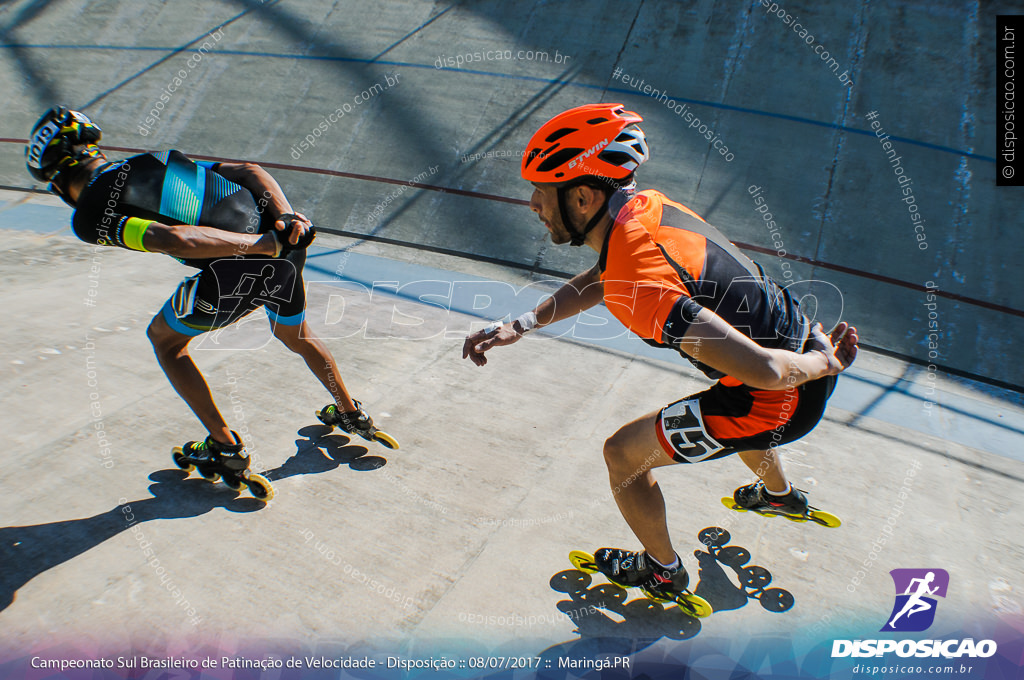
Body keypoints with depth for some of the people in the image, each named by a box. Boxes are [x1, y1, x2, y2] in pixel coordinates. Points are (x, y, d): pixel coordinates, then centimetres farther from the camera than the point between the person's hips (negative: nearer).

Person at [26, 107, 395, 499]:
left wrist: (268, 244, -17)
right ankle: (352, 414, 52)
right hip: (289, 250, 7)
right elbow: (248, 171, 12)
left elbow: (173, 240, -16)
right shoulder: (158, 159, 24)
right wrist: (287, 218, -1)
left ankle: (227, 450, 25)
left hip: (237, 273, -7)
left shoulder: (90, 215, 3)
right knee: (296, 336, 35)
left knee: (165, 339, 23)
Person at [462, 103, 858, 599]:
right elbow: (598, 280, 14)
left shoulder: (636, 283, -33)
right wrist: (520, 326, 2)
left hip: (784, 398, -8)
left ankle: (662, 572, 31)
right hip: (797, 331, 9)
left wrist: (826, 364, -13)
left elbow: (764, 368, -35)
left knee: (623, 455, 3)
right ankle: (780, 494, 71)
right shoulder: (645, 205, -5)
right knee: (731, 407, 40)